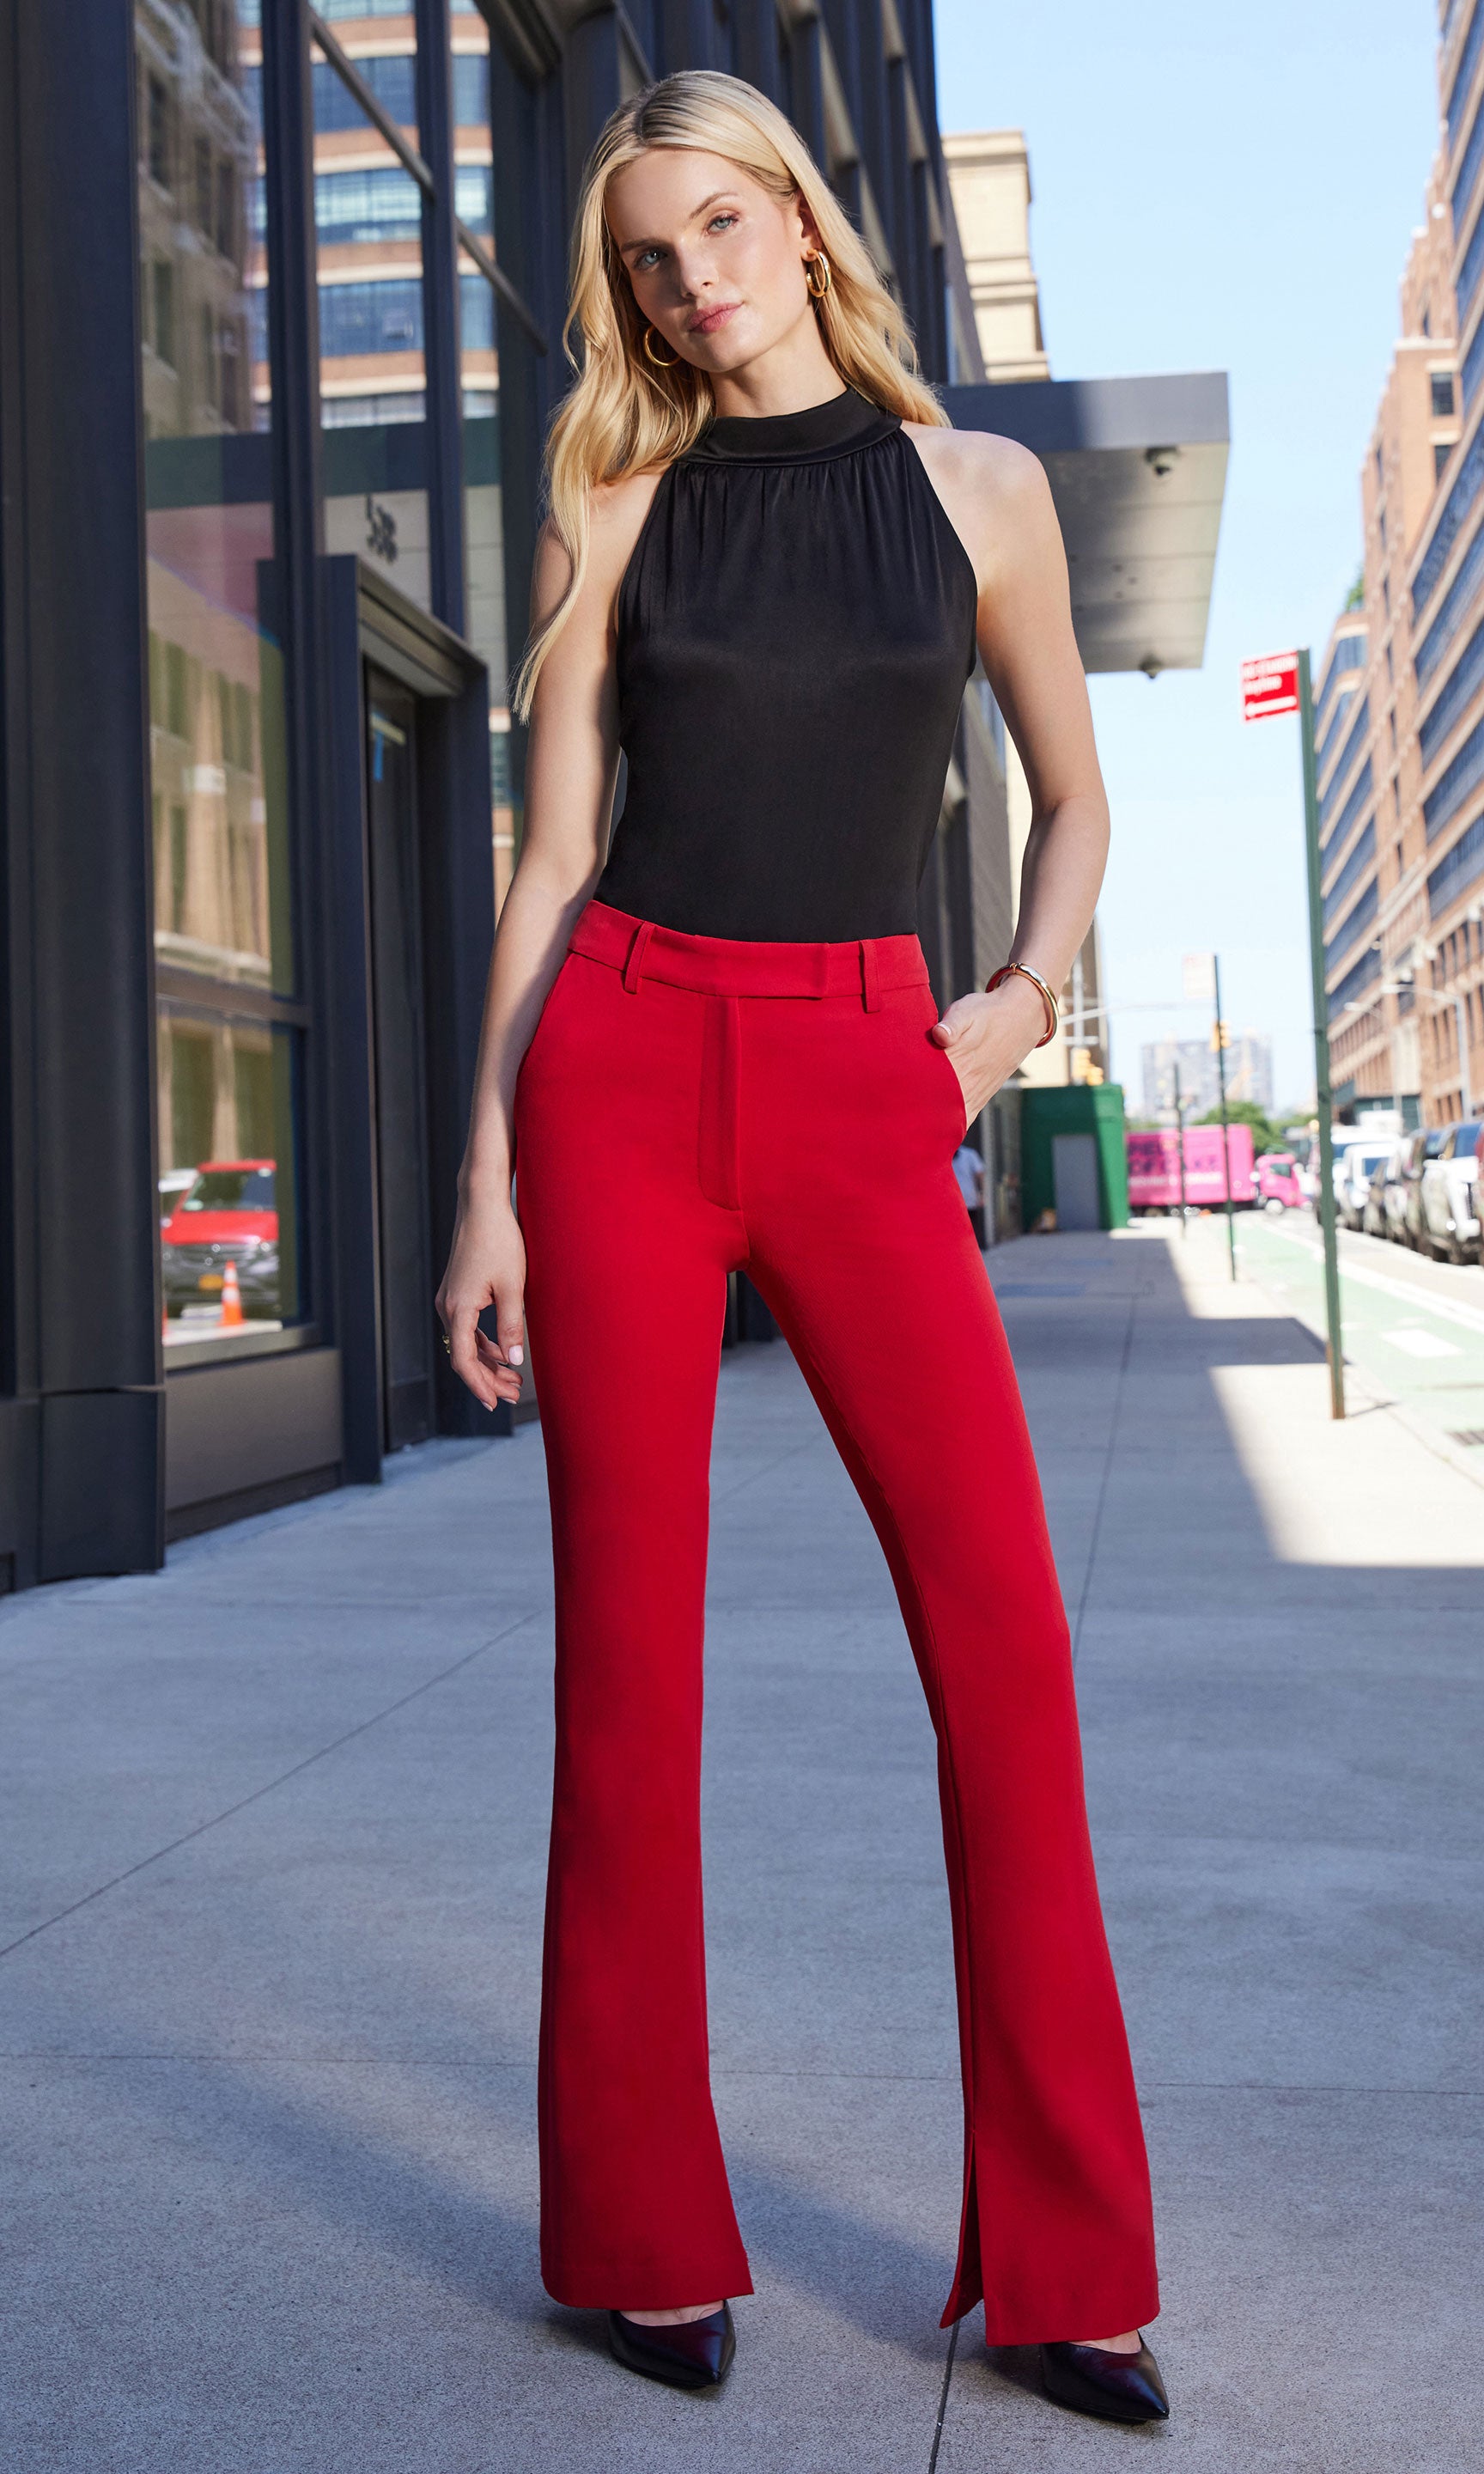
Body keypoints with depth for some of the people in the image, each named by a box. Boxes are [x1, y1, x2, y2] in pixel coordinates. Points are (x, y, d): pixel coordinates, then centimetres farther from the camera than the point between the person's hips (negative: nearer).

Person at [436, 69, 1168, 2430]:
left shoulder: (979, 485, 12)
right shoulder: (614, 509, 10)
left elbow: (1075, 797, 20)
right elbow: (551, 859, 6)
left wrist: (1023, 997, 0)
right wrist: (489, 1184, 0)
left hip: (864, 1094, 0)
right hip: (623, 1067, 0)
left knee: (1004, 1635, -8)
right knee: (631, 1643, 0)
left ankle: (1062, 2255, 8)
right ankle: (646, 2235, 15)